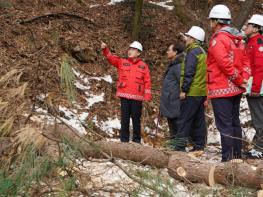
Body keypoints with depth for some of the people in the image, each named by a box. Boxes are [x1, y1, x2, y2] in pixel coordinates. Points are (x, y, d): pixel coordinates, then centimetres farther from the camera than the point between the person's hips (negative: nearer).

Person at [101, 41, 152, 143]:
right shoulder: (122, 62, 9)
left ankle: (136, 139, 15)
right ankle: (124, 139, 12)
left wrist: (147, 96, -4)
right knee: (124, 118, 5)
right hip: (124, 96, 1)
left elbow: (147, 82, 3)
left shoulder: (143, 66, 5)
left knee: (136, 118, 6)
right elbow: (111, 58, -4)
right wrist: (105, 49, -22)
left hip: (137, 97, -1)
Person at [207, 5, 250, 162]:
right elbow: (245, 62, 12)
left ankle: (228, 159, -8)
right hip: (236, 89, 9)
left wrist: (239, 80, -11)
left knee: (224, 126, -7)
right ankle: (237, 157, 21)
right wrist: (243, 79, 1)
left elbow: (226, 64, -21)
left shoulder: (218, 39, -13)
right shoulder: (237, 39, 14)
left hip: (221, 90, -9)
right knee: (235, 122, 15)